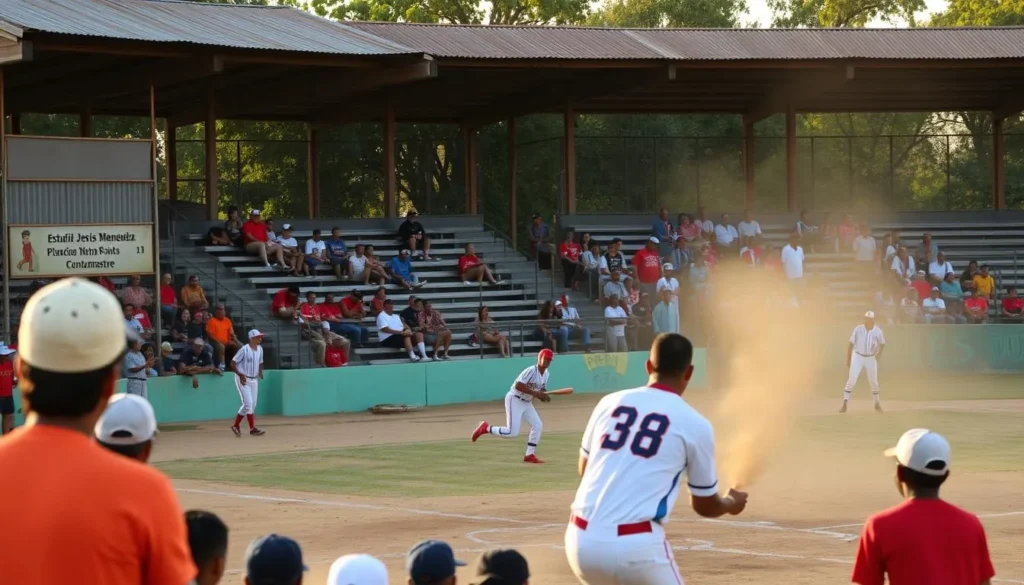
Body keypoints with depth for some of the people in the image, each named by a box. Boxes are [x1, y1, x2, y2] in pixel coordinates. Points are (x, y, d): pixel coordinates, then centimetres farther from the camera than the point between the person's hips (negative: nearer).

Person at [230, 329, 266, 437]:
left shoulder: (260, 349, 5)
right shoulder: (244, 349, -16)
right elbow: (233, 363, -14)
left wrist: (260, 372, 1)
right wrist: (240, 375, -23)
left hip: (254, 380, 8)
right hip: (243, 380, -8)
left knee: (252, 404, 8)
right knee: (248, 403, -12)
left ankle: (236, 425, 21)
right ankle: (252, 428, -12)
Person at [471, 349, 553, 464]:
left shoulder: (546, 373, 6)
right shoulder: (531, 371, -22)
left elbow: (540, 390, 15)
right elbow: (518, 385, -29)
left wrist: (543, 396, -8)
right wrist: (535, 393, -29)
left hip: (526, 402, 9)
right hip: (514, 400, -9)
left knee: (538, 425, -2)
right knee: (512, 433, -14)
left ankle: (530, 455, 5)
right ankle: (485, 428, 4)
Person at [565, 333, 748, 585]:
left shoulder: (609, 403, 13)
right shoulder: (695, 425, 2)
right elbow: (705, 505, 14)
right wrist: (732, 503, 37)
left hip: (580, 540, 5)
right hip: (635, 546, -5)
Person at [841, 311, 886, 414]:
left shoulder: (877, 331, -6)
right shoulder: (858, 329, -9)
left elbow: (882, 343, 9)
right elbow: (851, 344, -2)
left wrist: (880, 353, -10)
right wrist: (848, 359, -2)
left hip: (871, 358, 1)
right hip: (857, 357, -1)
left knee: (873, 381, 10)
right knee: (852, 380, -11)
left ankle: (877, 403, 30)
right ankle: (845, 404, -9)